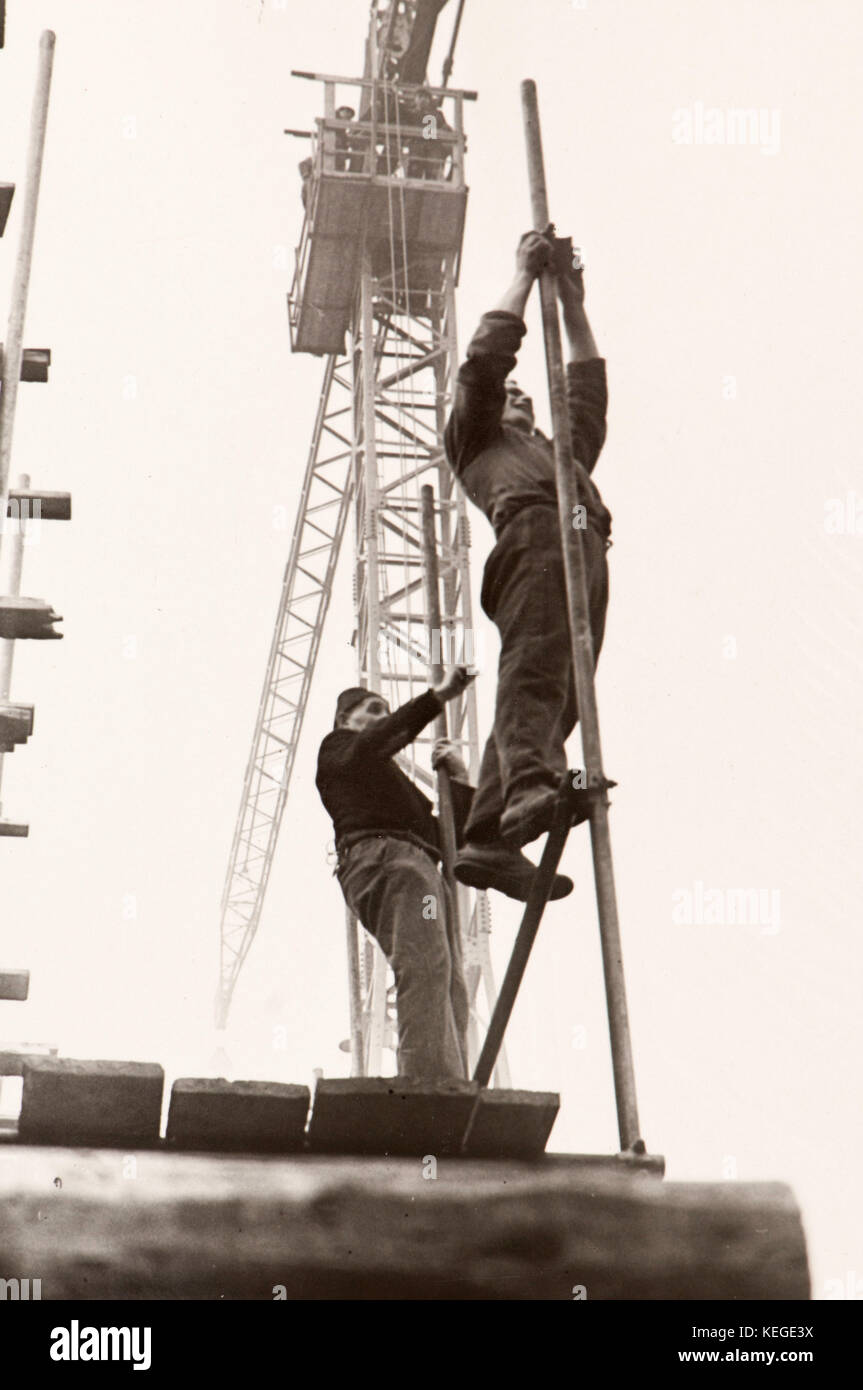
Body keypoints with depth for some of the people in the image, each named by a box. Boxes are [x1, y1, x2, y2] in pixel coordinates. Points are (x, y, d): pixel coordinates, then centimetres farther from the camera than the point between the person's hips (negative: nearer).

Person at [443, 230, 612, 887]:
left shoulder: (563, 450, 46)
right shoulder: (476, 441, 30)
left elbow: (588, 388, 43)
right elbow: (487, 356, 22)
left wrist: (572, 301, 46)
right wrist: (525, 275, 30)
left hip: (587, 548, 5)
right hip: (536, 532, -5)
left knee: (560, 689, -12)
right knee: (534, 664, -29)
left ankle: (484, 840, -22)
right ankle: (529, 785, -53)